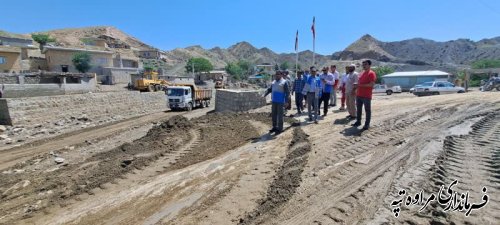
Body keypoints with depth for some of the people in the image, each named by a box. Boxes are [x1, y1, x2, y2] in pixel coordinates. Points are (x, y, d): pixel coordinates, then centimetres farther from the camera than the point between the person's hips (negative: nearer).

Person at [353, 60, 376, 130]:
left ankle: (367, 124, 8)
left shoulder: (371, 73, -9)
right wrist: (356, 86, 7)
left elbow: (372, 84, -19)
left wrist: (360, 85, -21)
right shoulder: (362, 73, 17)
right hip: (358, 95, 8)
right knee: (358, 109, 14)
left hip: (366, 96, -8)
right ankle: (358, 121, 25)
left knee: (367, 110, 1)